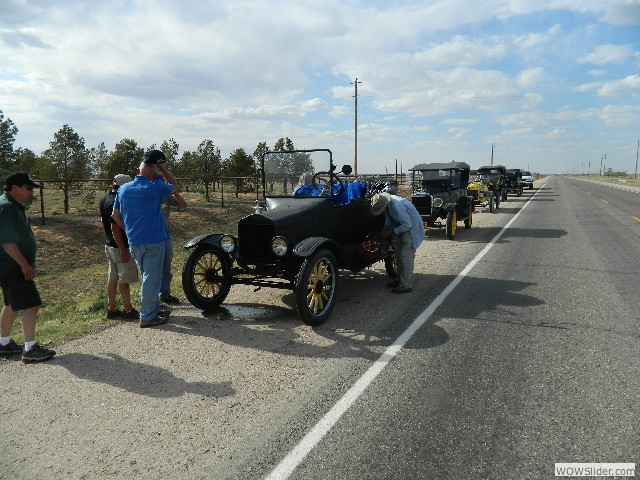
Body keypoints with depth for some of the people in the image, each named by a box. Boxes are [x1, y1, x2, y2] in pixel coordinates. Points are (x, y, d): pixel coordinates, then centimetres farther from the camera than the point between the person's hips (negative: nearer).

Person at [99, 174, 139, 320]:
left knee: (112, 278, 13)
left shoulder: (105, 198, 7)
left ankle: (112, 309, 20)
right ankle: (128, 310, 10)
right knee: (124, 279, 0)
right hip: (120, 246, -9)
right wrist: (123, 250, -23)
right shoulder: (115, 202, -22)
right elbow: (115, 228, -25)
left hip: (109, 245, 9)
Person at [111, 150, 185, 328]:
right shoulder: (154, 187, -13)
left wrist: (129, 231, 17)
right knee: (151, 279, 2)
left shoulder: (123, 189, 5)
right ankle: (147, 317, 7)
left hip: (134, 243, 6)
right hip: (154, 241, -6)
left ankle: (154, 309, 29)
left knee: (148, 277, 19)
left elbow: (115, 215, 9)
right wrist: (161, 166, 5)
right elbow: (174, 186, 5)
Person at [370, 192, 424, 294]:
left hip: (412, 229, -9)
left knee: (406, 256, -10)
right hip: (403, 227, 10)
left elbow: (407, 225, -26)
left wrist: (392, 232, -18)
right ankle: (400, 279, 26)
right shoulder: (387, 202, -7)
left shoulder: (397, 207, -34)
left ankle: (406, 285, -4)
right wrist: (386, 227, 0)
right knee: (399, 255, 14)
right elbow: (388, 216, 14)